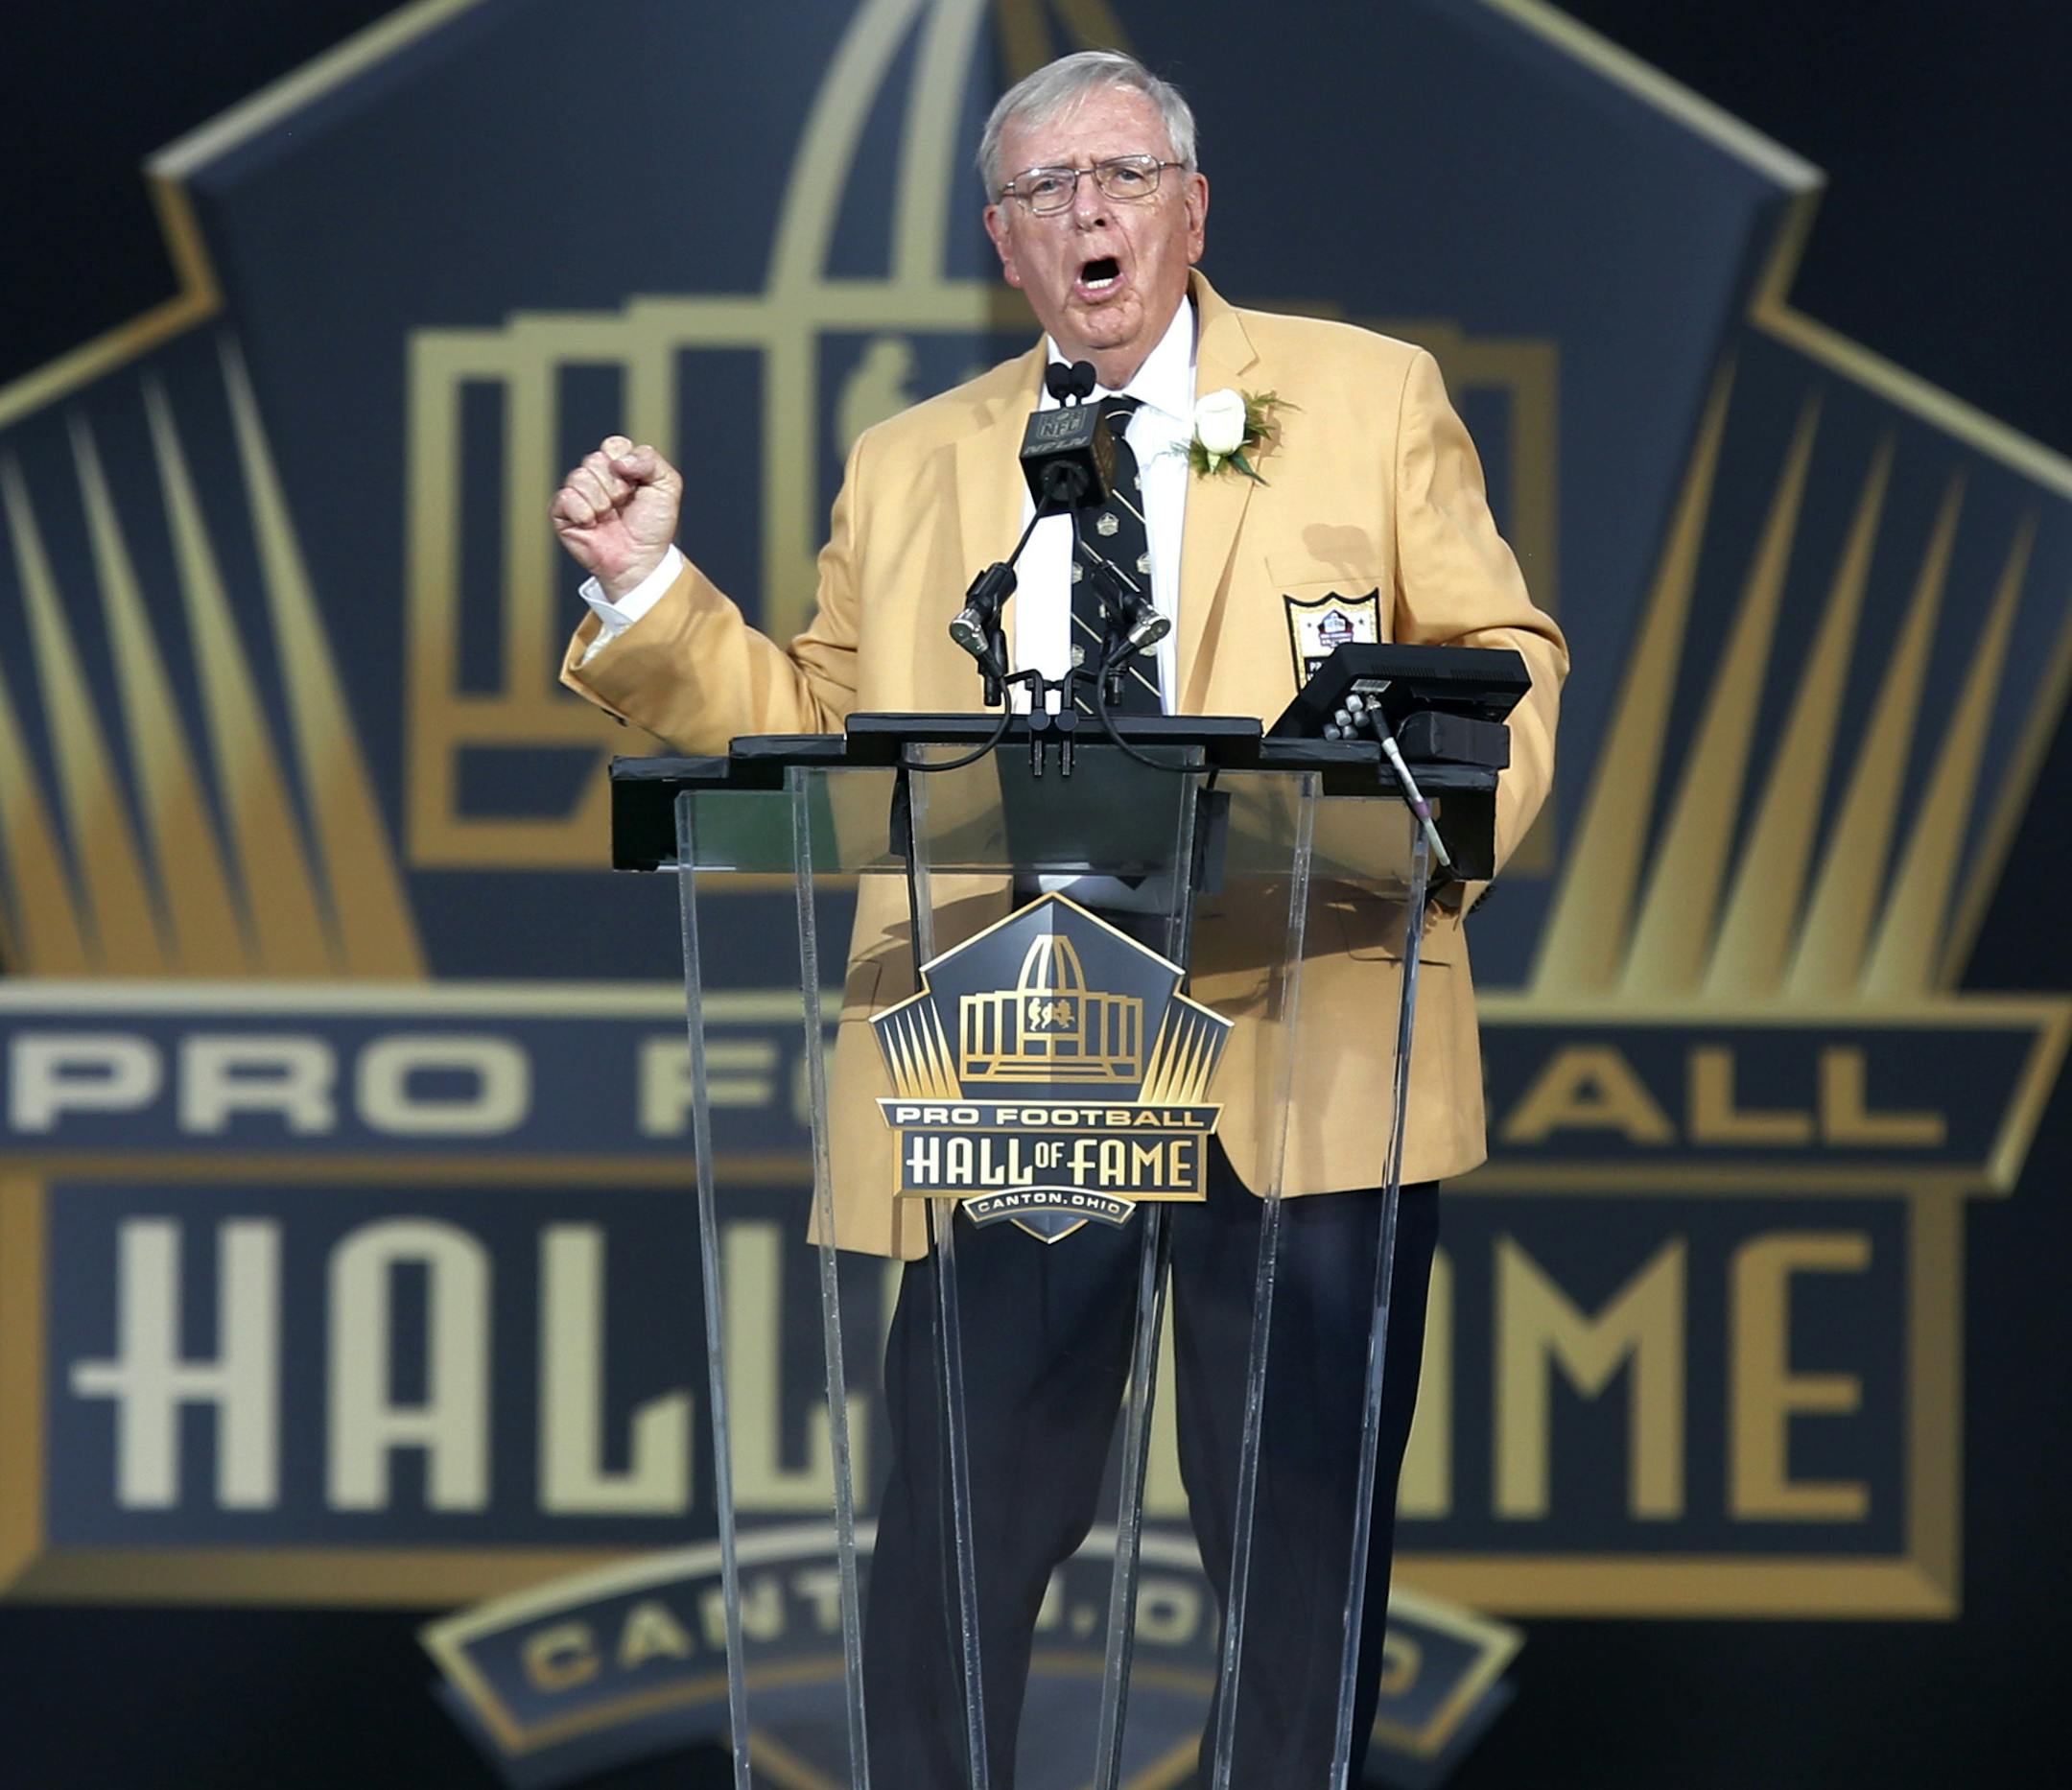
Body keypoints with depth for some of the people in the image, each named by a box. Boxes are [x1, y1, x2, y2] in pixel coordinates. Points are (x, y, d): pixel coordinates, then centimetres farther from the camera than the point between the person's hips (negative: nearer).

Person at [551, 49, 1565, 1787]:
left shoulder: (1372, 398, 11)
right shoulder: (906, 471, 18)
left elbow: (1502, 658, 7)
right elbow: (811, 735, 16)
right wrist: (652, 592, 3)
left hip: (1306, 1061, -1)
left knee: (1302, 1541, 1)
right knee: (953, 1548, -1)